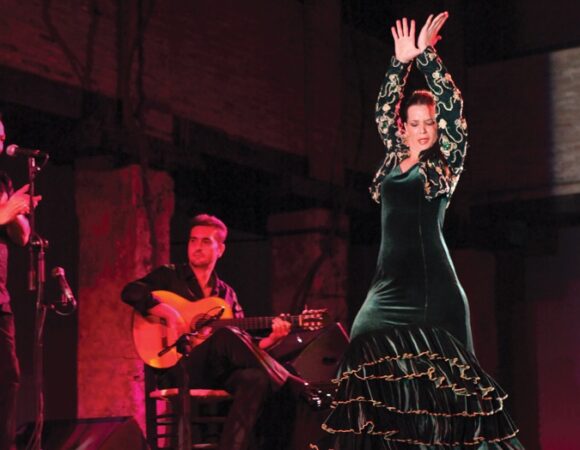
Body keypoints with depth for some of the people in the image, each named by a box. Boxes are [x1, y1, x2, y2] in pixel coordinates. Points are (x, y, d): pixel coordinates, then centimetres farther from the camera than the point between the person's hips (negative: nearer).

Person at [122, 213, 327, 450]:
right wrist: (170, 313, -21)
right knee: (225, 336, -33)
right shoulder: (169, 276, 9)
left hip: (218, 373, 4)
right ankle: (293, 385, -26)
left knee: (256, 379, -31)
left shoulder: (227, 294, 20)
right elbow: (131, 292, -9)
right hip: (179, 370, -4)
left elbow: (243, 345, 17)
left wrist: (272, 338, -2)